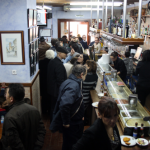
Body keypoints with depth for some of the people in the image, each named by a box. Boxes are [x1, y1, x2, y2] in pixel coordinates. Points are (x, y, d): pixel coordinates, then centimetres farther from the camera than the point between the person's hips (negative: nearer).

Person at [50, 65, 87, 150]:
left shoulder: (72, 82, 4)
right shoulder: (73, 86, -28)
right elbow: (64, 105, -39)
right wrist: (66, 122, -27)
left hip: (75, 121, 10)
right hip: (71, 124, -10)